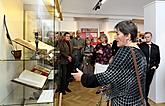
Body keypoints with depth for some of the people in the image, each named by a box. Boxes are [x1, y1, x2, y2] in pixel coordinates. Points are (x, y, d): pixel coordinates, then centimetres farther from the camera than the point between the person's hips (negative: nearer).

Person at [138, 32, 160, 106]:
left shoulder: (156, 47, 9)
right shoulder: (141, 46, -5)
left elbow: (158, 58, 14)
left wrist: (156, 66, 2)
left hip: (151, 69, 4)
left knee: (147, 85, 13)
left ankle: (145, 99, 27)